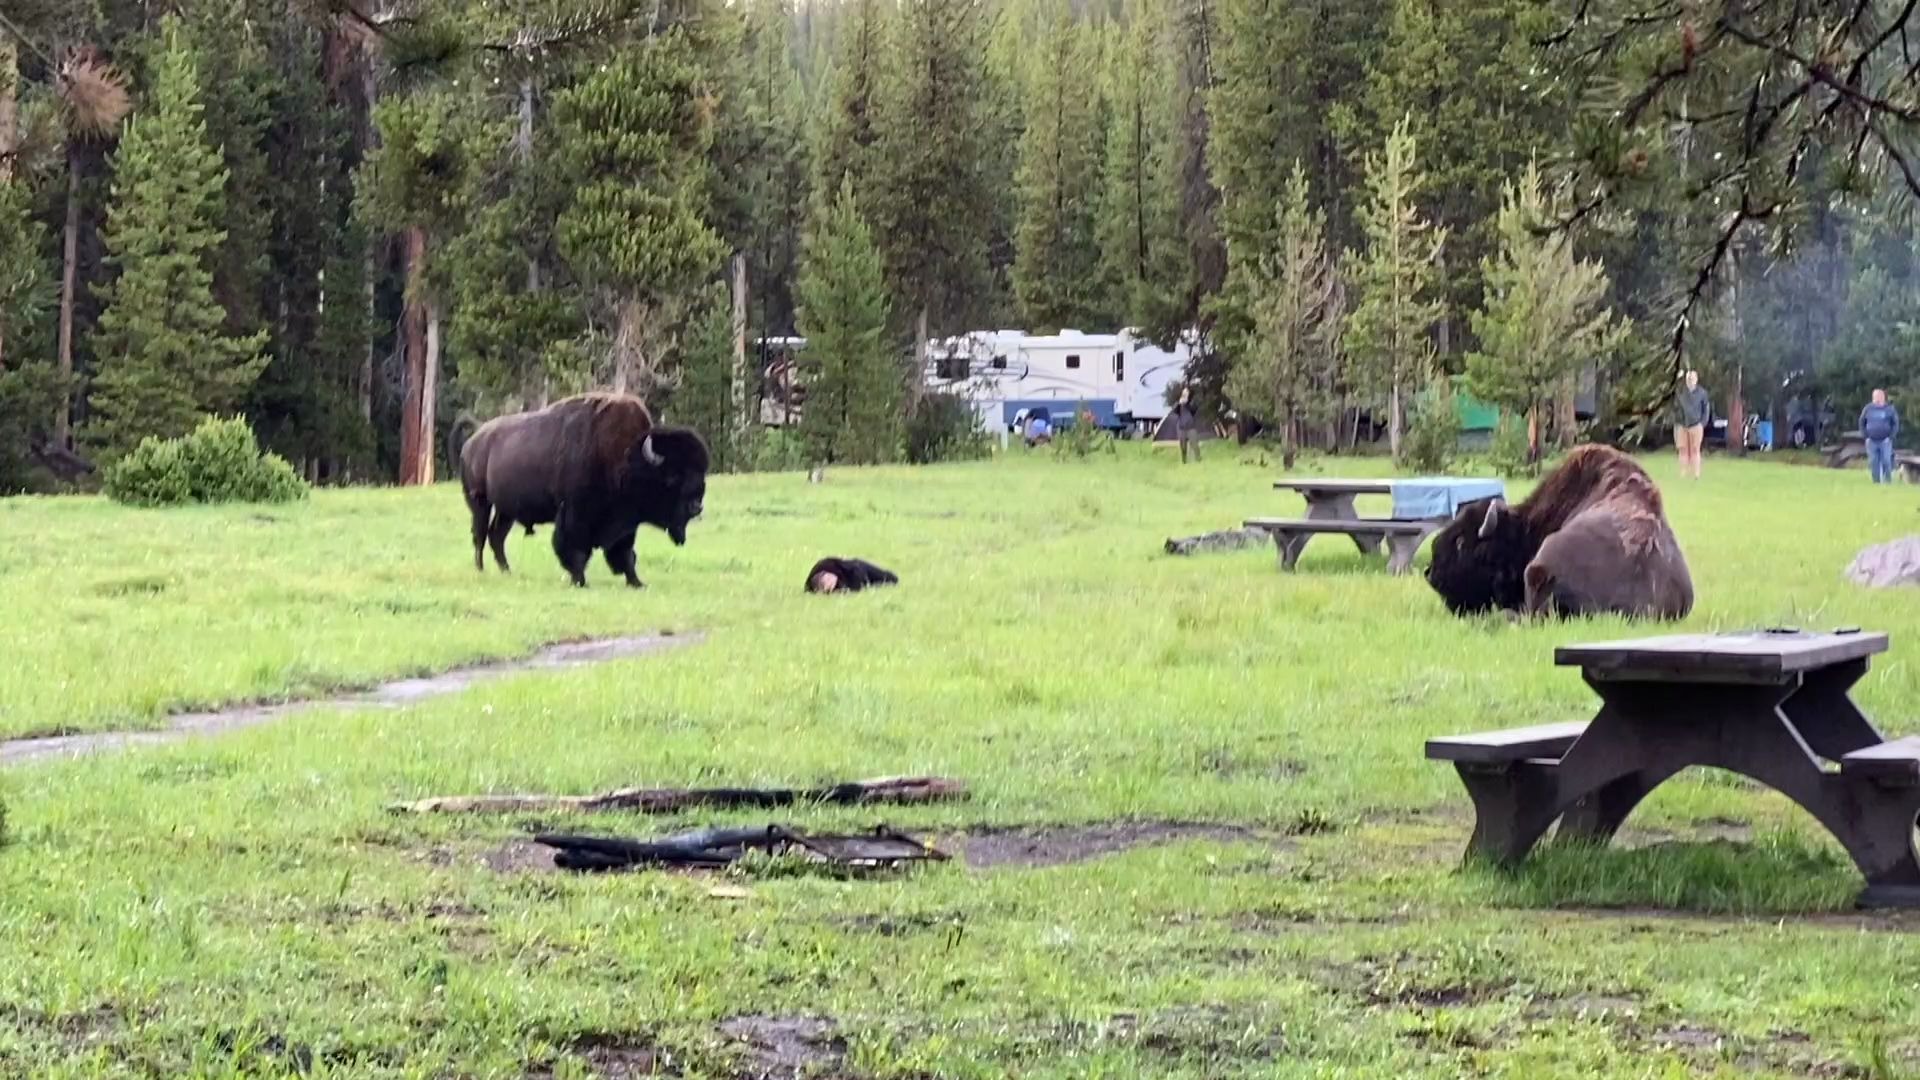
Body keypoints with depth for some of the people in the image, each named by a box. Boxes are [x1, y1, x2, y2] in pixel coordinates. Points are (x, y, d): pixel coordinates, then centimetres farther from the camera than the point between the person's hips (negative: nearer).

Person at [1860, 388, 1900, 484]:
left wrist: (1891, 436, -6)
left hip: (1885, 441, -2)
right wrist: (1865, 435, 3)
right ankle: (1876, 482, 8)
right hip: (1872, 442, 2)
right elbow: (1862, 423, 14)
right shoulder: (1867, 409, 7)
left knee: (1886, 461, -9)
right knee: (1874, 462, 1)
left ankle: (1888, 482, -1)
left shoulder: (1890, 409, 2)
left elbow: (1896, 424, 4)